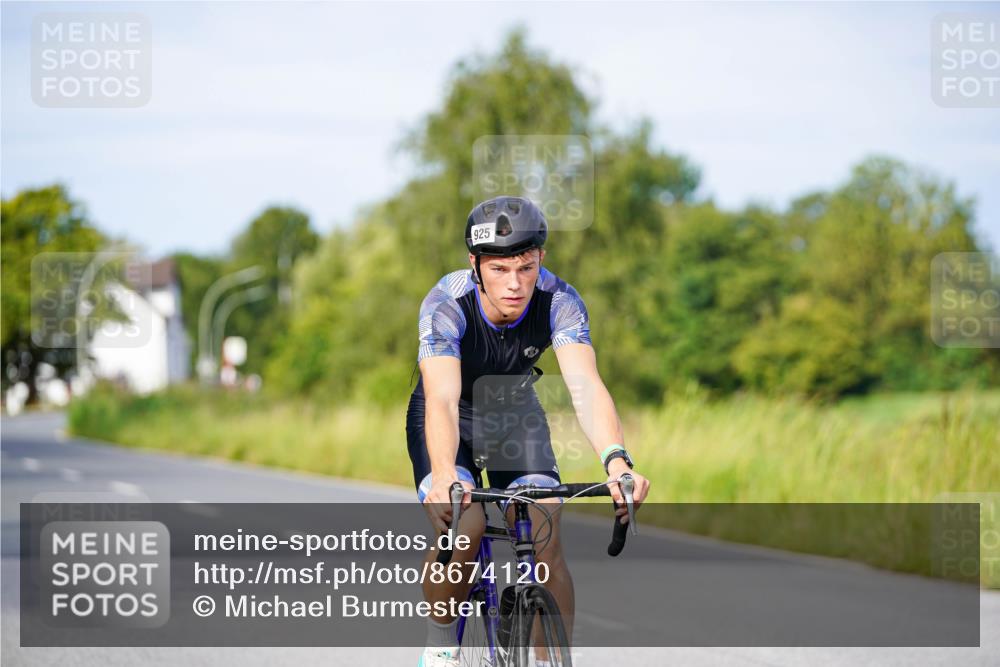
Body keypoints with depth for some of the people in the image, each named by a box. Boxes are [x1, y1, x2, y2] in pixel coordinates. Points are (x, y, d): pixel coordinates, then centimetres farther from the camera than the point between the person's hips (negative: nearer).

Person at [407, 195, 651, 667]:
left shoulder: (558, 301, -27)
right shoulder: (447, 304, -33)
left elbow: (585, 386, -39)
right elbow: (442, 399, -46)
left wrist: (616, 462, -58)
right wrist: (444, 478, -64)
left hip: (516, 419, 2)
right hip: (453, 422, -2)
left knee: (548, 547, -17)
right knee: (461, 534, -27)